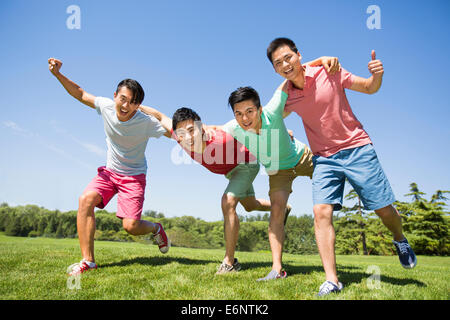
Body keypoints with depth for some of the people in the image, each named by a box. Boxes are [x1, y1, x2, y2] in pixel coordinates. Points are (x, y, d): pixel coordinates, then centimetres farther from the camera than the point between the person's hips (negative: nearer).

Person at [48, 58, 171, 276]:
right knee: (85, 200, -22)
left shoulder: (146, 122, -22)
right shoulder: (106, 106, -12)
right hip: (109, 171, 4)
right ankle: (88, 260, -13)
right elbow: (80, 94, 3)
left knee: (131, 226, -16)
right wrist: (58, 74, -7)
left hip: (134, 176, -4)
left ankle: (156, 229, 21)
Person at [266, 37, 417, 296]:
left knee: (384, 208, 2)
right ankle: (332, 280, -10)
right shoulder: (287, 95, 0)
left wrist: (377, 75, -18)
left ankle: (400, 240, 37)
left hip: (356, 148, -2)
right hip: (324, 158, 2)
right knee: (321, 211, -16)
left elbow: (370, 88, 1)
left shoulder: (329, 73, -8)